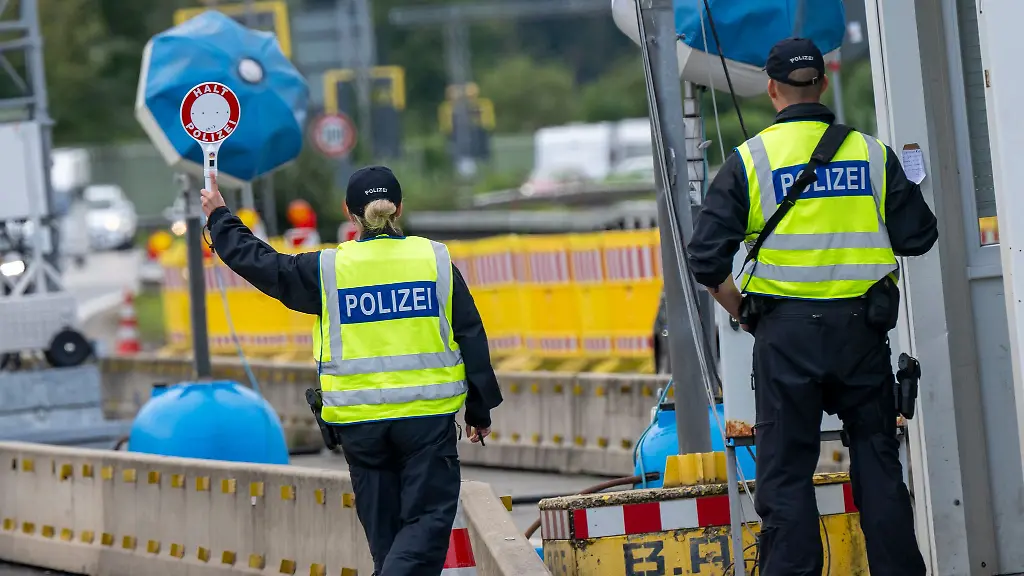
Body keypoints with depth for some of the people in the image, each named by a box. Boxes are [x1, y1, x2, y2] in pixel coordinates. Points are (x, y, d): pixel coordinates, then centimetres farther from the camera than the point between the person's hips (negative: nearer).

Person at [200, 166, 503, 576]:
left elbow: (259, 263, 10)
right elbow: (472, 338, 3)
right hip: (428, 416, -1)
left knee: (384, 526, 13)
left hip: (360, 421, 1)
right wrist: (480, 410, 13)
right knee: (428, 517, -1)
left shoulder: (328, 269, -1)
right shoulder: (435, 260, 0)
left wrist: (219, 217, 27)